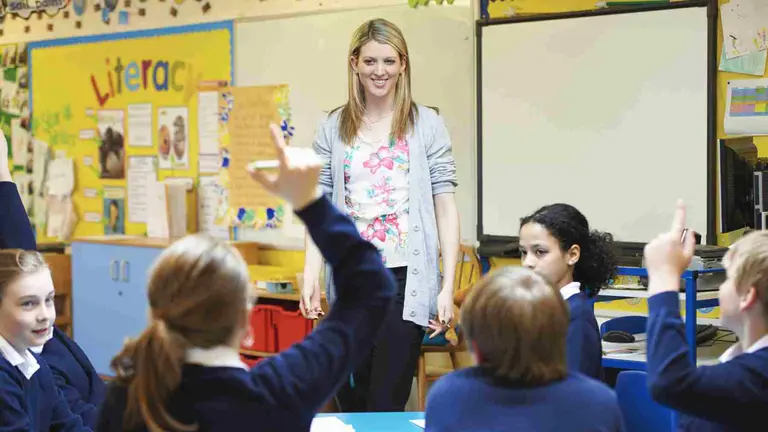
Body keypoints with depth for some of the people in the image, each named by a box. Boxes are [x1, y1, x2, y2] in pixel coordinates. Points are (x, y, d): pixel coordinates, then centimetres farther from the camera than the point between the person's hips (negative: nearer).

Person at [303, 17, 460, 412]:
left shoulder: (427, 125, 1)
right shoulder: (333, 128, 7)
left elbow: (445, 206, -1)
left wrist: (448, 286, -7)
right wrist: (310, 276, -5)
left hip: (405, 277, -3)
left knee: (387, 403, -2)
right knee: (350, 402, 11)